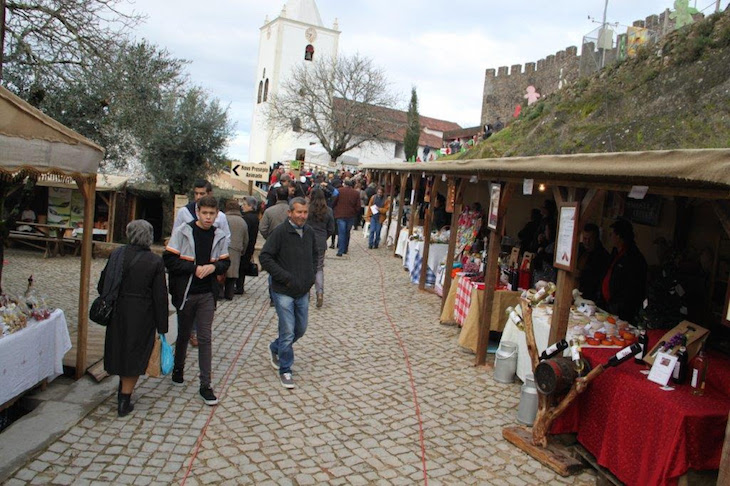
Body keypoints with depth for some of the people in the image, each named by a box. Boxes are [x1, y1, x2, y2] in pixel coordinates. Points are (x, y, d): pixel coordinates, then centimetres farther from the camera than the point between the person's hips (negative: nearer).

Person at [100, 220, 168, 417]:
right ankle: (124, 402, 15)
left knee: (121, 349, 22)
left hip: (117, 313, 4)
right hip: (141, 316, -4)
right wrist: (162, 327, -3)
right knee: (134, 355, 8)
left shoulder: (117, 254, -3)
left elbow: (102, 285, 3)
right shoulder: (155, 262, -12)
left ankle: (123, 390, 39)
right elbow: (160, 297, -10)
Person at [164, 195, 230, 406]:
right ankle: (178, 368, 43)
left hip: (207, 294, 1)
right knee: (183, 335, 16)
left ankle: (205, 385, 7)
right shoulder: (182, 232, -7)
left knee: (205, 338, 1)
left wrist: (213, 267, -13)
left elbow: (225, 263, 8)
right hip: (185, 293, -1)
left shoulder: (220, 236, 0)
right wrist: (194, 268, -18)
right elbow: (169, 260, -10)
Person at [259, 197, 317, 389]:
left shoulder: (309, 231, 5)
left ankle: (275, 348, 41)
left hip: (303, 292, 6)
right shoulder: (280, 232, -14)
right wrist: (286, 277, -18)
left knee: (301, 329, 16)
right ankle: (285, 370, 16)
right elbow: (265, 257, -15)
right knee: (288, 332, -2)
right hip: (284, 292, -6)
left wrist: (311, 275, 9)